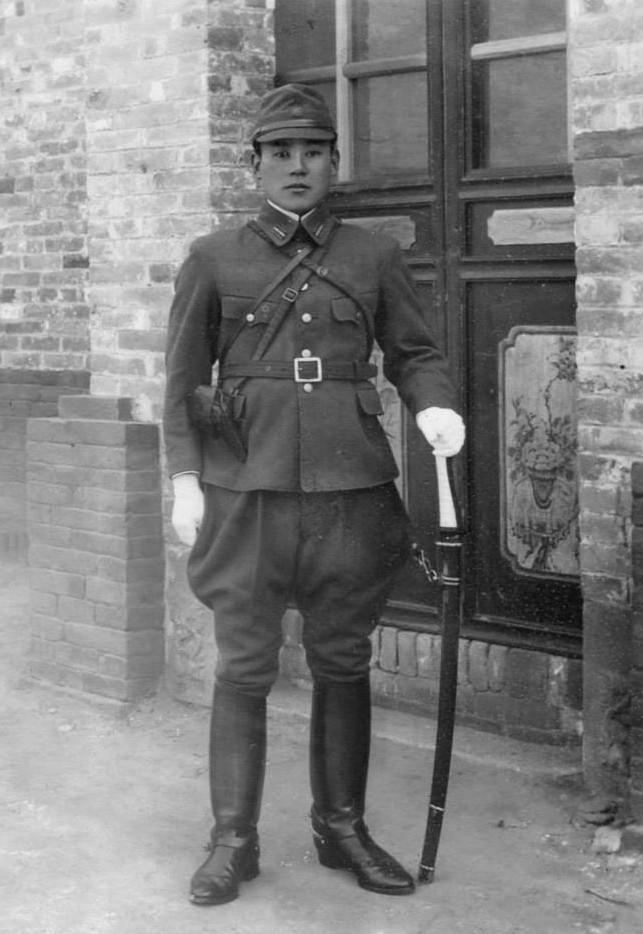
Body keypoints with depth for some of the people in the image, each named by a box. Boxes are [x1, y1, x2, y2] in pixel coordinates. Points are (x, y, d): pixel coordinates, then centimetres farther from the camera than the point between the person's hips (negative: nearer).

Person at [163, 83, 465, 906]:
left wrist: (434, 406, -9)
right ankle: (234, 840, 13)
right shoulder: (212, 260, 5)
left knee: (343, 665, 9)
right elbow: (182, 378, 6)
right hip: (246, 490, -1)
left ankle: (343, 829, 23)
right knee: (242, 669, 2)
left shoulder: (374, 258, 8)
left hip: (350, 490, 2)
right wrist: (185, 478, -2)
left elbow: (414, 353, 12)